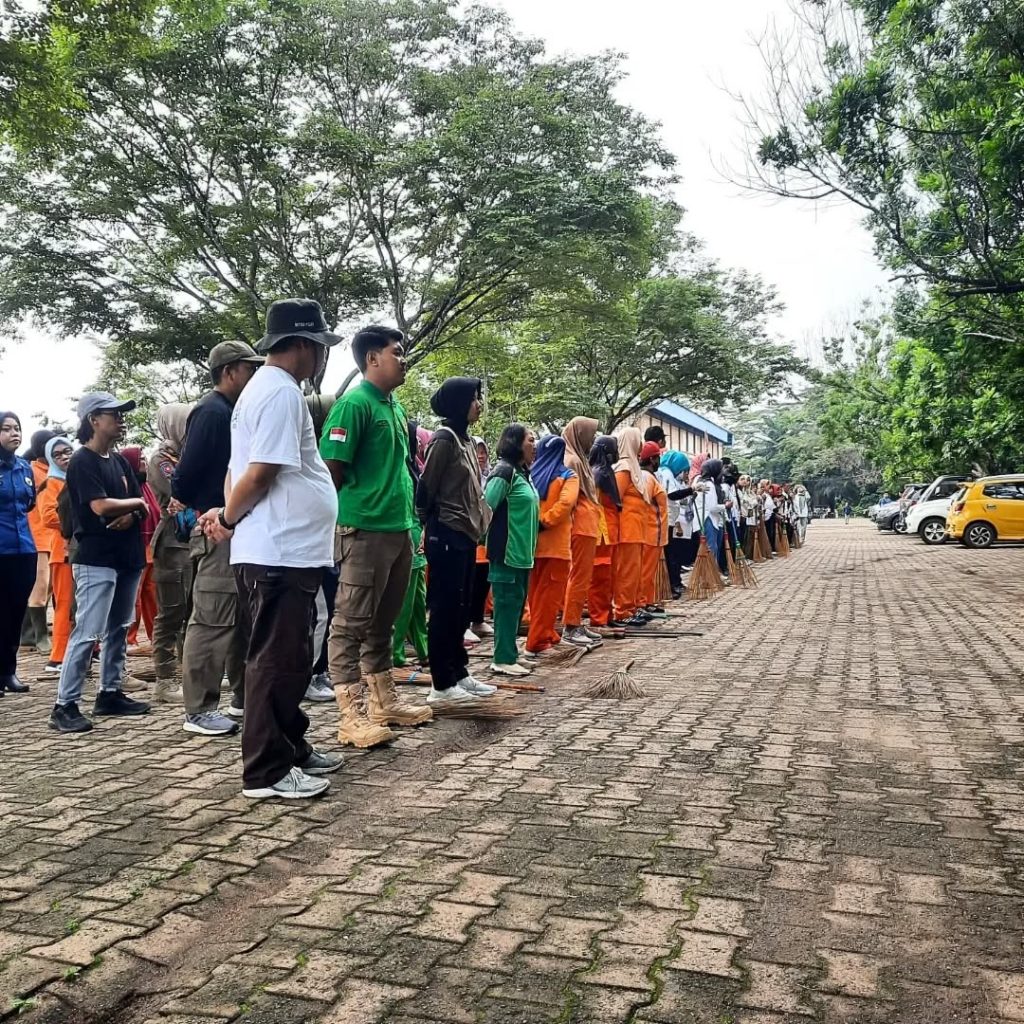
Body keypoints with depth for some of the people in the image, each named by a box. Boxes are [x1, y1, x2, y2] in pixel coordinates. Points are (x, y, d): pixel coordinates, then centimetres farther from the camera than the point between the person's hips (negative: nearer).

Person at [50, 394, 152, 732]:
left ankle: (110, 693, 21)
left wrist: (131, 515, -11)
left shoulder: (120, 461, 15)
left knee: (118, 629, 12)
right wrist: (136, 503, -4)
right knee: (87, 633, -10)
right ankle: (64, 706, -5)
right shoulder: (81, 461, -8)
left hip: (127, 556, 8)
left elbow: (140, 505, 11)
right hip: (96, 560, -8)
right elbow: (101, 506, -19)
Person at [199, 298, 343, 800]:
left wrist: (227, 513, 7)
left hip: (286, 551, 10)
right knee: (277, 662, -3)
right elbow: (260, 471, -19)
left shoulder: (264, 388, 19)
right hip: (280, 553, -10)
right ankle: (266, 771, 7)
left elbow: (241, 467, 19)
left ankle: (291, 748, 28)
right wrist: (228, 518, -5)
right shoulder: (281, 391, -14)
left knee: (289, 659, 17)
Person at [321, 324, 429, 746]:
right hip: (364, 529, -9)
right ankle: (353, 715, 2)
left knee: (382, 623, 16)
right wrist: (352, 510, -8)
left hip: (398, 529, 9)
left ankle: (384, 701, 27)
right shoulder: (354, 404, -10)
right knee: (351, 623, -2)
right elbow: (331, 466, -14)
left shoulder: (395, 407, 17)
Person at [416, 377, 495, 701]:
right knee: (445, 609, -3)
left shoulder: (465, 438, 15)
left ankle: (459, 674, 23)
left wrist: (475, 527, 14)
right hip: (447, 535, -9)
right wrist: (430, 526, -3)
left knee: (462, 608, 13)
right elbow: (425, 488, -12)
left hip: (465, 534, 9)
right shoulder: (444, 438, -12)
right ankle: (441, 685, 3)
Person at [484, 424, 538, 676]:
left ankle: (507, 654, 21)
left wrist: (529, 545, 17)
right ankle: (503, 659, 2)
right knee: (507, 603, -5)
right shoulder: (505, 471, -14)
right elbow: (486, 507, -20)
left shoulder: (523, 473, 14)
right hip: (507, 551, -9)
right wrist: (490, 539, -15)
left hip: (522, 551, 9)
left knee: (517, 603, 12)